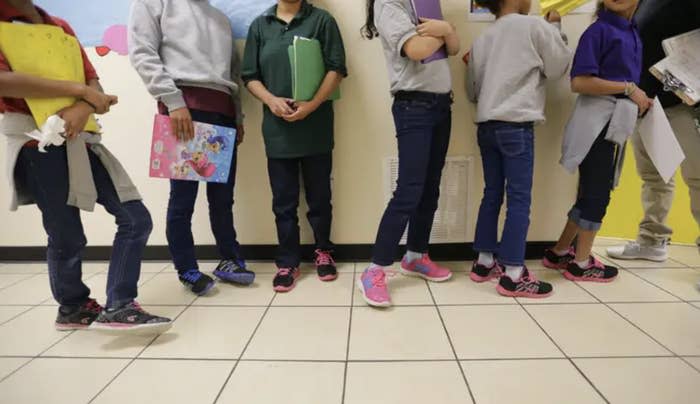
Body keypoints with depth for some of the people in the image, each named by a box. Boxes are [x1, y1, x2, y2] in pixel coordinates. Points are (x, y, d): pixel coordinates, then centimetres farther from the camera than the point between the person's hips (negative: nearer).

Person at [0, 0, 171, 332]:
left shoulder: (60, 27, 18)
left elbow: (94, 83, 10)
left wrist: (83, 108, -12)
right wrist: (80, 90, -14)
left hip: (80, 142, 6)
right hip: (39, 148, -6)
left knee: (136, 218, -2)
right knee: (66, 238, 3)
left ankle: (118, 308, 5)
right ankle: (72, 309, 27)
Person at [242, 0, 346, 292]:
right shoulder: (260, 25, 12)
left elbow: (336, 69, -2)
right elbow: (250, 76, 8)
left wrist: (312, 104, -15)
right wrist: (271, 100, -11)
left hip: (316, 126, -2)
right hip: (277, 128, 2)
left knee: (319, 196, 8)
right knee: (283, 201, 6)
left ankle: (323, 252, 28)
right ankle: (288, 262, 19)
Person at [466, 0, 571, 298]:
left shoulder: (482, 39, 13)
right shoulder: (534, 26, -3)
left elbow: (472, 91, 16)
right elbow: (559, 67, 10)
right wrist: (555, 27, 20)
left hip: (486, 125, 7)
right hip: (517, 125, -6)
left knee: (492, 194, 12)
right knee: (519, 198, -3)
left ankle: (484, 263, 19)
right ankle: (513, 276, 0)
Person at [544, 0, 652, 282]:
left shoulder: (633, 33, 16)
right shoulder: (599, 30, -9)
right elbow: (579, 82, -18)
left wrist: (639, 99, 3)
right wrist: (628, 88, -15)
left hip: (617, 122, 9)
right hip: (598, 121, -8)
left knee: (593, 194, 12)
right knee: (596, 194, -1)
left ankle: (559, 253, 24)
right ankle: (581, 264, 13)